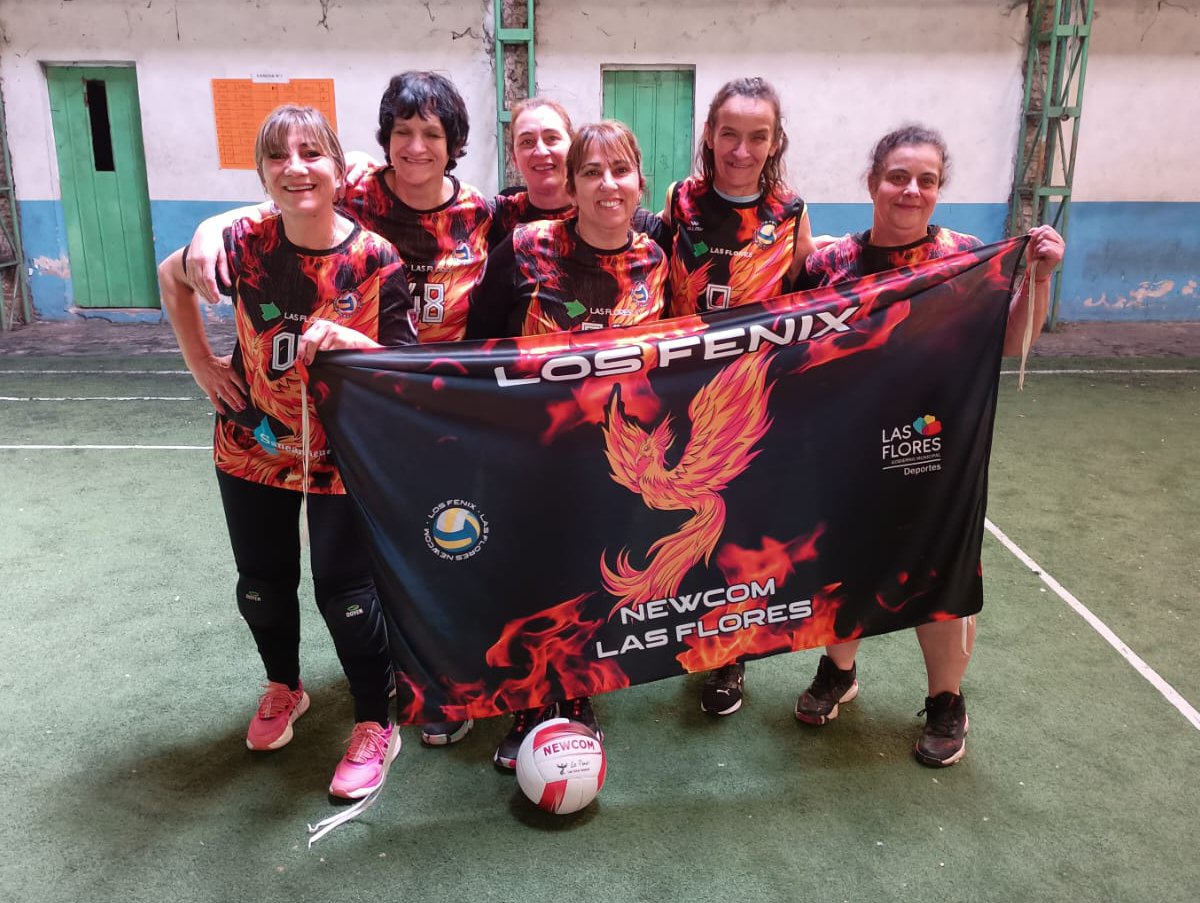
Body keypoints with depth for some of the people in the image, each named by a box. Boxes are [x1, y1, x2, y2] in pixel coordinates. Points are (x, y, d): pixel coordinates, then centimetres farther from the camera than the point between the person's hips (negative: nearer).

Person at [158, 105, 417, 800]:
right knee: (263, 584, 16)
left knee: (346, 591, -1)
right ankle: (283, 688, 45)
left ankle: (376, 726, 21)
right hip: (254, 447, 3)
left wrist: (347, 339, -32)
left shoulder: (376, 259, -17)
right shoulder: (246, 244, -12)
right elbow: (172, 276, 9)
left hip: (344, 455, -3)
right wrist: (202, 363, 2)